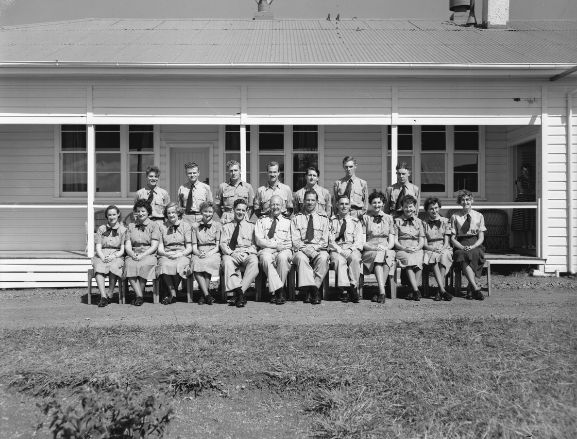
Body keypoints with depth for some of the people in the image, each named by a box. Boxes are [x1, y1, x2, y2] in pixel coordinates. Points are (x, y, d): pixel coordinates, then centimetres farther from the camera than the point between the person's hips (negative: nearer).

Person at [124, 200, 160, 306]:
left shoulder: (154, 225, 10)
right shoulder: (131, 226, 19)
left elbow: (154, 246, 0)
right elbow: (127, 245, 10)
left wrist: (142, 255, -14)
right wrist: (133, 254, -11)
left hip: (149, 255, -2)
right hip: (133, 255, 2)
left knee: (145, 265, -35)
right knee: (130, 265, -32)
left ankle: (139, 295, -22)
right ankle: (139, 295, -30)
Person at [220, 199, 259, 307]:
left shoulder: (251, 226, 23)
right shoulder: (227, 227, 22)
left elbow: (254, 244, 14)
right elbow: (223, 244, 9)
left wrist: (247, 252, -9)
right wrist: (232, 253, -12)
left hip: (248, 254, 0)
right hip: (231, 254, 0)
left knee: (254, 262, -36)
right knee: (227, 262, -37)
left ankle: (241, 290, -36)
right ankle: (238, 291, -43)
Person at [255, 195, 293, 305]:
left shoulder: (288, 222, 20)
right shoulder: (261, 221, 19)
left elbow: (291, 242, 11)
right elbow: (259, 241, 5)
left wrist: (283, 246, -11)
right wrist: (275, 245, -7)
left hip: (284, 251, 0)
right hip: (267, 250, 0)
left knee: (283, 257, -36)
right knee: (265, 258, -36)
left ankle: (275, 291, -26)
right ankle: (280, 290, -34)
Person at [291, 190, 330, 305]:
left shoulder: (323, 218, 16)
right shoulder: (297, 218, 15)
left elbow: (324, 241, 8)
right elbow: (295, 240, 5)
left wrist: (314, 248, -10)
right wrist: (305, 248, -14)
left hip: (319, 250, 0)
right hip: (301, 250, 0)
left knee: (323, 258, -34)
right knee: (301, 258, -35)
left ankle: (313, 288, -28)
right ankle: (310, 291, -37)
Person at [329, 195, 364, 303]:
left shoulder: (356, 222, 16)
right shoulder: (332, 221, 13)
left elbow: (358, 241, 6)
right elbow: (330, 241, 3)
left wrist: (350, 250, -14)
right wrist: (340, 250, -13)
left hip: (352, 250, 1)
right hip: (336, 250, -1)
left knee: (355, 258, -34)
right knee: (339, 260, -35)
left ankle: (353, 287, -30)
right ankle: (344, 289, -35)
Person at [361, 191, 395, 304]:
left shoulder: (389, 218, 18)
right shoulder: (365, 218, 10)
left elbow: (392, 241, 11)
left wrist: (386, 248, -12)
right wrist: (373, 247, -17)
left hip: (386, 251, 2)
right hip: (369, 252, -2)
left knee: (388, 255, -34)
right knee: (379, 255, -36)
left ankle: (380, 292, -35)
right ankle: (382, 292, -45)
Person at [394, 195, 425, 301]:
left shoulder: (418, 222, 19)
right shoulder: (397, 221, 12)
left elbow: (422, 240, 12)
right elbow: (395, 240, 4)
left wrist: (416, 248, -10)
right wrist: (404, 248, -13)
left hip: (417, 250, 2)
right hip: (402, 250, -1)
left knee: (418, 259, -33)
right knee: (408, 259, -35)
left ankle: (413, 291, -31)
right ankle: (416, 290, -38)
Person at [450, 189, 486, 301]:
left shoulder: (479, 216, 13)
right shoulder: (455, 217, 11)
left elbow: (481, 237, 7)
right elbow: (453, 238, 6)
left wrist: (472, 247, -12)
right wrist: (462, 247, -12)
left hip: (475, 246, 1)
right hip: (460, 246, 0)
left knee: (474, 255, -35)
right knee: (463, 257, -35)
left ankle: (470, 287, -33)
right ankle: (475, 288, -43)